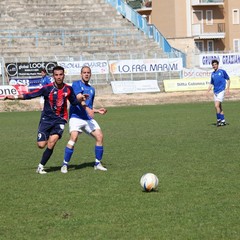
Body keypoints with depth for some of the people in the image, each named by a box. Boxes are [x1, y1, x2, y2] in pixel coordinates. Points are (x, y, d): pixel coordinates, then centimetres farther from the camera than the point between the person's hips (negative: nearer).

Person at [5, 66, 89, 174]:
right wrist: (15, 96, -23)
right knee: (41, 145, -7)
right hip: (46, 119, -1)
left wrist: (80, 99, -8)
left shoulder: (68, 89, -1)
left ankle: (41, 166, -2)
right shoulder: (47, 88, -11)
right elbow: (31, 95, -13)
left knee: (51, 143, -17)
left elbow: (74, 101, 14)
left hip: (60, 120, 1)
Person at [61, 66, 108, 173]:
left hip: (88, 118, 6)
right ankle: (64, 165, -13)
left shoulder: (92, 89, 21)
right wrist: (88, 109, -31)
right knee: (74, 137, -24)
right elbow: (79, 98, -17)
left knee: (100, 136, -8)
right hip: (76, 117, -6)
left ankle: (97, 164, 5)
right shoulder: (76, 84, 0)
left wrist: (98, 111, 13)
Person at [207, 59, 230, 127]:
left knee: (217, 106, -17)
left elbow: (228, 79, 4)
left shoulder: (222, 71, -3)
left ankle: (219, 120, -7)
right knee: (219, 107, 8)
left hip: (221, 91, -6)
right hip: (215, 92, 6)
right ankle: (223, 121, 16)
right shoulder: (212, 74, 12)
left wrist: (227, 88, -6)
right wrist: (208, 91, 5)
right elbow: (211, 83, 20)